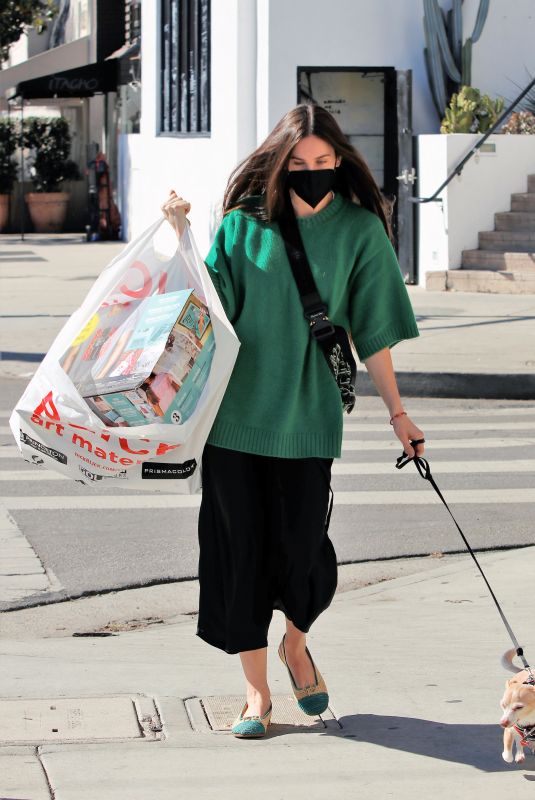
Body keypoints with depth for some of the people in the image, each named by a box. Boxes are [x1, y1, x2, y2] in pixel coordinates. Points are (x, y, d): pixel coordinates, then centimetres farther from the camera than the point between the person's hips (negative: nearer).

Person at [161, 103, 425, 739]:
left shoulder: (359, 230, 1)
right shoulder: (244, 222, 3)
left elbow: (371, 330, 4)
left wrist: (396, 410, 3)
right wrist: (182, 237, -9)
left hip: (305, 413, -1)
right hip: (236, 407, 1)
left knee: (299, 545, -4)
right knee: (240, 543, 2)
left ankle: (296, 645, 30)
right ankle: (256, 691, 15)